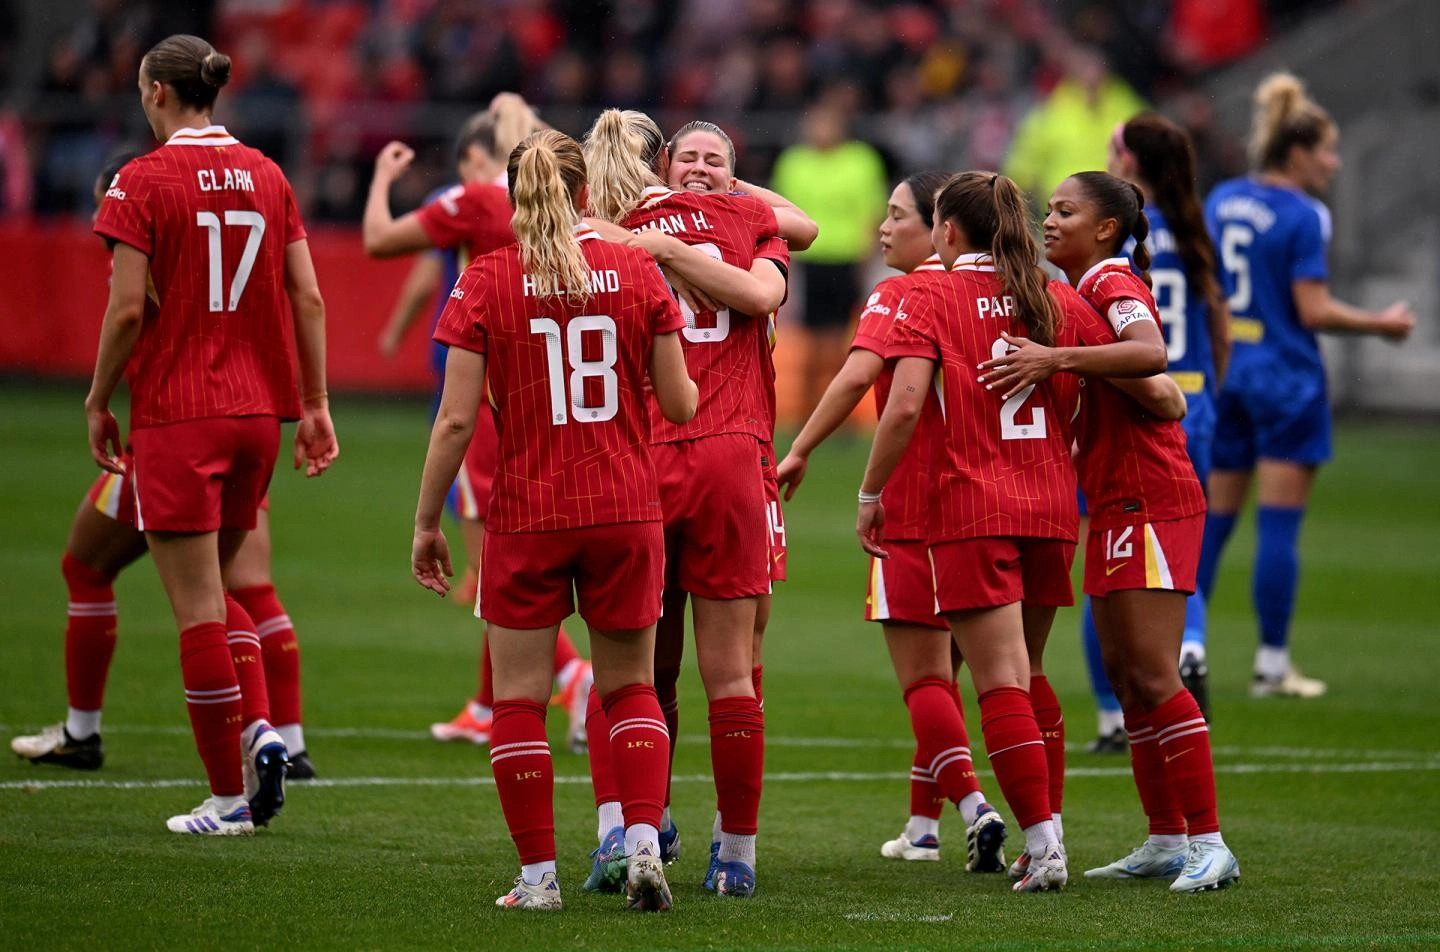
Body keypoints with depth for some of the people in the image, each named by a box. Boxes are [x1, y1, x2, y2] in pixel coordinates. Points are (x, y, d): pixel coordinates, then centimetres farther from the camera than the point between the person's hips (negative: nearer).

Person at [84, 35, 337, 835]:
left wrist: (98, 402, 0)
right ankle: (260, 725, -1)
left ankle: (229, 798, 1)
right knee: (216, 587, 21)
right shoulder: (267, 177, 7)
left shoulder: (143, 182, -9)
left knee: (198, 606, -1)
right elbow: (309, 299, 6)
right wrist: (316, 404, 11)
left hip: (177, 415, -6)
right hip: (258, 410, 6)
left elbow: (128, 310, -13)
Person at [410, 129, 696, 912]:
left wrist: (426, 521, 2)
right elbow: (680, 405, 3)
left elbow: (455, 420, -7)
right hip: (625, 511, 2)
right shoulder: (636, 271, 0)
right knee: (631, 687, 16)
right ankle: (643, 843, -1)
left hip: (526, 517, -2)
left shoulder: (486, 282, -5)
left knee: (519, 698, 8)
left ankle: (538, 874, 7)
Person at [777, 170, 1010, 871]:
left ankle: (973, 806, -19)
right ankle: (923, 823, 24)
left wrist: (798, 452, -16)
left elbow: (858, 374, -24)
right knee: (936, 669, 18)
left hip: (913, 504, -6)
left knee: (922, 677, -2)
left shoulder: (899, 295, -9)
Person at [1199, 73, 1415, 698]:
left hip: (1223, 368, 7)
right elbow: (1313, 311, -16)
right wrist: (1382, 324, -4)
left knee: (1212, 519, 11)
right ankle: (1271, 665, 0)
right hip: (1284, 376, -7)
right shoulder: (1304, 217, -13)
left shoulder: (1221, 201, 7)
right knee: (1279, 524, -2)